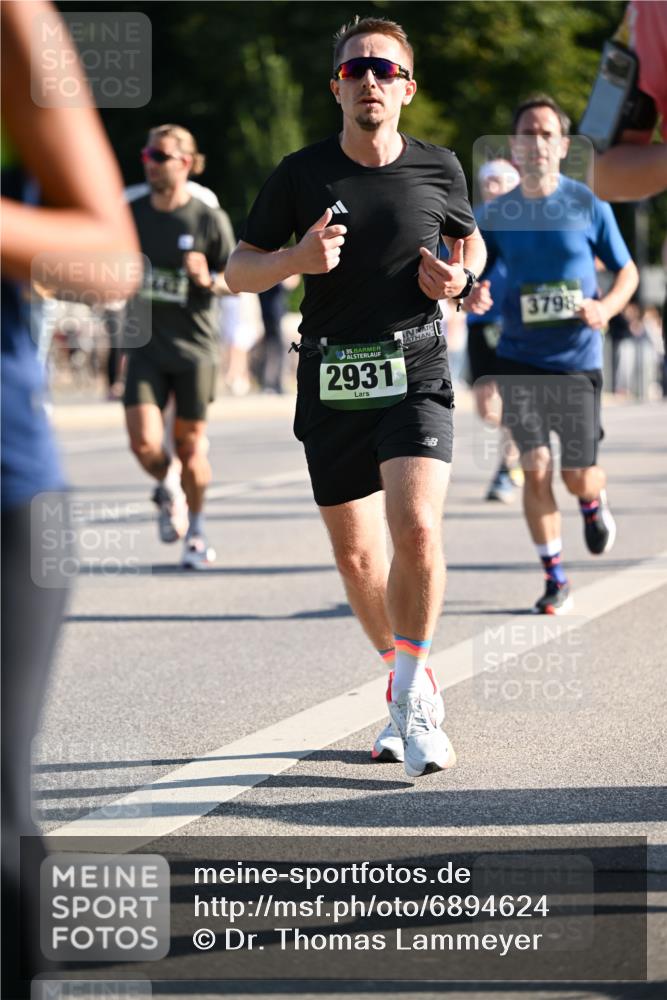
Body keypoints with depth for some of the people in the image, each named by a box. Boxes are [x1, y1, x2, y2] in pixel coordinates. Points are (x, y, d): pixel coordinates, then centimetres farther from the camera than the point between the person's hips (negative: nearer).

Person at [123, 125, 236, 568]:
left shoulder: (210, 220, -6)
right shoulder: (132, 213, 3)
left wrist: (210, 280, -20)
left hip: (194, 346, -2)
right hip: (145, 346, 2)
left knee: (189, 443, 6)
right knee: (144, 444, -11)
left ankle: (196, 531, 26)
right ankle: (168, 486, 23)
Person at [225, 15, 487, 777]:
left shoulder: (438, 169, 2)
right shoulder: (301, 174, 1)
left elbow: (469, 239, 22)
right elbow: (239, 270, 6)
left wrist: (460, 276, -1)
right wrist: (297, 259, -15)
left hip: (414, 376, -2)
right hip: (331, 382, 2)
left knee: (417, 530, -22)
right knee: (355, 556, 9)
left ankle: (412, 701, -9)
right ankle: (409, 682, 31)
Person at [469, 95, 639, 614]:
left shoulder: (589, 206, -5)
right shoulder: (496, 213, 1)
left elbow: (627, 270, 5)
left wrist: (608, 307, -15)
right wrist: (473, 293, -12)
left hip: (577, 360, -1)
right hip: (519, 360, 1)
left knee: (578, 476, 3)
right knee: (536, 469, -7)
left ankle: (594, 504, 41)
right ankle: (555, 578, 7)